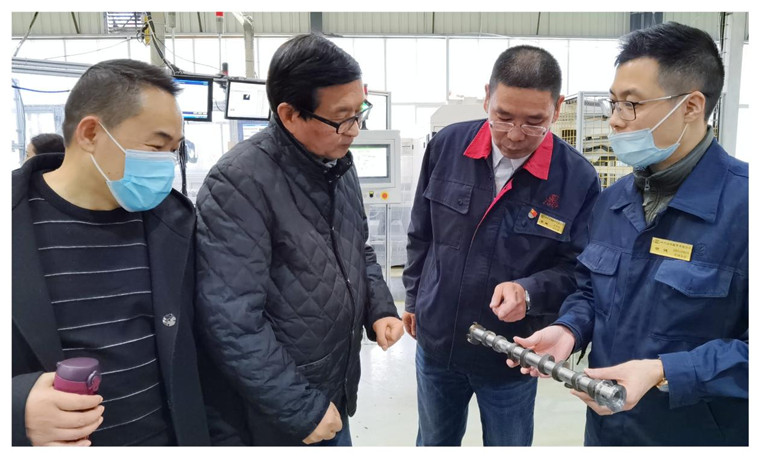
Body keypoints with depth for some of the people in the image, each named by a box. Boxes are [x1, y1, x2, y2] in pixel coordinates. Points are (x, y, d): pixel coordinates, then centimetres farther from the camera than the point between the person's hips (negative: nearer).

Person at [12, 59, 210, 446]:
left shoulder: (173, 219, -3)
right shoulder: (13, 221, -13)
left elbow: (192, 340, 4)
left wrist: (195, 436, 7)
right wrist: (18, 404, -25)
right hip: (48, 438, -2)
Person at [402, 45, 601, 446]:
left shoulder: (578, 178, -18)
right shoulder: (447, 146, -9)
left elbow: (577, 269, -9)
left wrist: (529, 291, -29)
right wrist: (414, 299, 10)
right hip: (435, 343, 3)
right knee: (433, 443, 25)